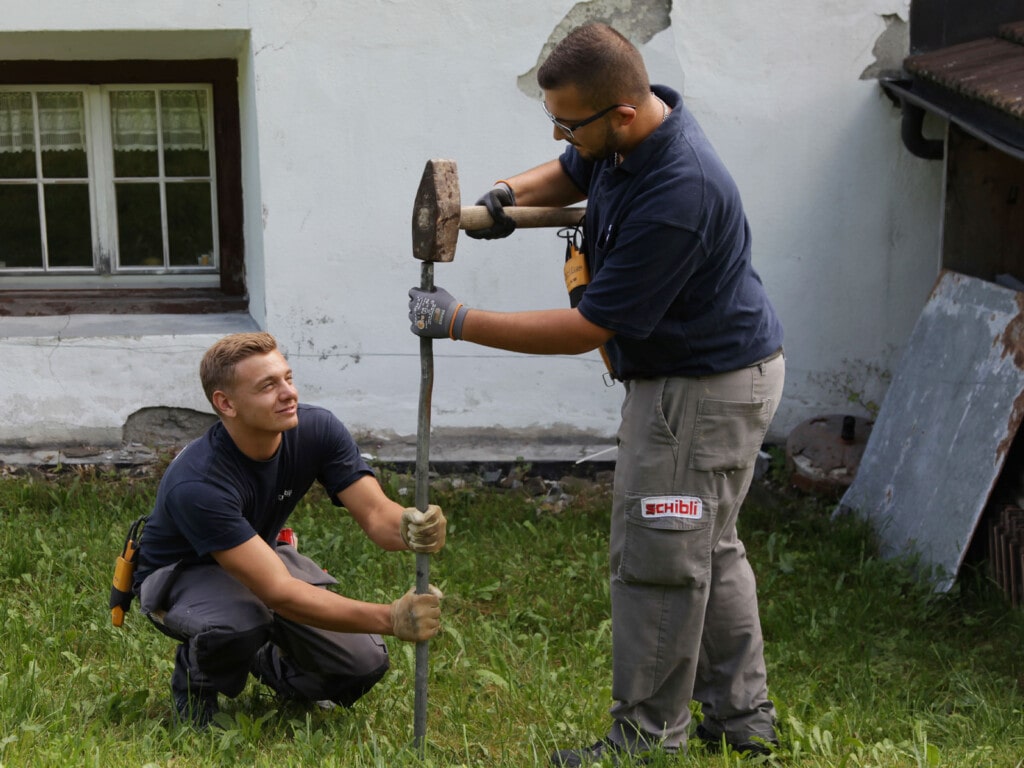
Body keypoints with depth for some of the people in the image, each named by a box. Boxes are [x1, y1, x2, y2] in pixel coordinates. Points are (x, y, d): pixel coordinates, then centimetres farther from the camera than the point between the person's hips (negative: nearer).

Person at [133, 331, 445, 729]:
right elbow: (279, 592, -42)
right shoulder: (197, 483, -38)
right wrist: (390, 619, -50)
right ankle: (194, 685, -4)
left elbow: (376, 515, -24)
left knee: (364, 663, -13)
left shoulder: (317, 429, -21)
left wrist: (412, 529, -50)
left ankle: (273, 665, 20)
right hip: (183, 573, -5)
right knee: (241, 622, -40)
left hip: (262, 555, 5)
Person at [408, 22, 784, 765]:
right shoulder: (628, 134, -4)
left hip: (705, 384, -10)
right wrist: (511, 193, -3)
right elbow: (570, 173, 20)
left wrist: (460, 322, -22)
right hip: (689, 370, 10)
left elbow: (587, 328, -27)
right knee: (707, 548, 18)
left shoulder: (676, 195, -33)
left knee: (659, 557, -1)